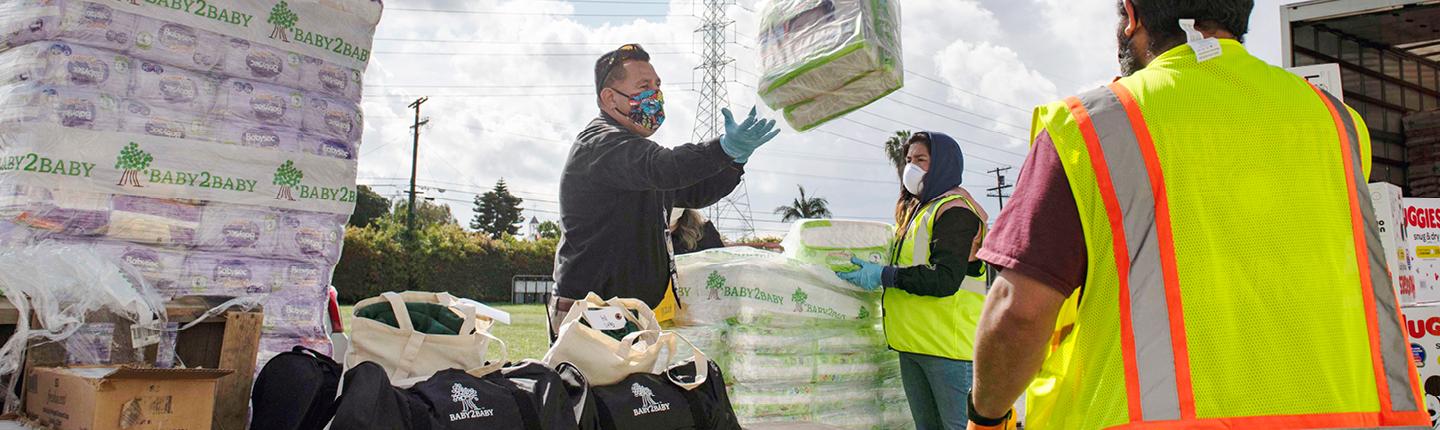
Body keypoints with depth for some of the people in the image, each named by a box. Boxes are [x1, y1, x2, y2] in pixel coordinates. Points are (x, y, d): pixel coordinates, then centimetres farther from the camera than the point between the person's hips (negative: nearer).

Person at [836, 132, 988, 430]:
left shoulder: (955, 209, -9)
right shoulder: (918, 209, 21)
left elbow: (946, 279, -20)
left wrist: (884, 276, -16)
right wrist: (871, 270, 13)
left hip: (947, 345, -10)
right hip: (913, 343, 10)